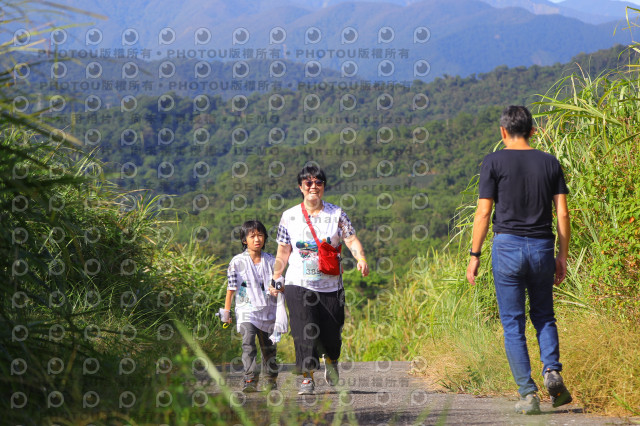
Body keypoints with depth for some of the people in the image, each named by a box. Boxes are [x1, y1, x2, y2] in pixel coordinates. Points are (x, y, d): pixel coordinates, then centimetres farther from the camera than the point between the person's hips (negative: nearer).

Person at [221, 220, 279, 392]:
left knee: (268, 346, 10)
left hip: (268, 311, 3)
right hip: (246, 310, -3)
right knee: (248, 343, -18)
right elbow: (231, 287, 4)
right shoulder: (237, 262, 0)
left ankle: (270, 379, 24)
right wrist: (226, 310, 4)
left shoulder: (271, 261, 6)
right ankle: (250, 380, -21)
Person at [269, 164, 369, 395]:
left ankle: (331, 360, 38)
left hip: (330, 284, 1)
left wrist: (361, 259, -23)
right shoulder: (289, 216, 6)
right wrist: (276, 278, 1)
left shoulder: (336, 214, 4)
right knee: (304, 331, -14)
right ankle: (307, 378, -7)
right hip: (298, 283, -1)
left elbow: (351, 240, -4)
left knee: (331, 333, 5)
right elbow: (283, 252, 9)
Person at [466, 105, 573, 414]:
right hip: (542, 248, 3)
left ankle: (528, 394, -2)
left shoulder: (494, 162, -3)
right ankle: (552, 370, -7)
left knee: (513, 323, 3)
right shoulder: (550, 163, 6)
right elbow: (562, 214, 3)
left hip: (507, 246, -3)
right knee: (544, 316, 18)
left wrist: (474, 255, 0)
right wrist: (563, 255, 10)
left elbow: (483, 213, -6)